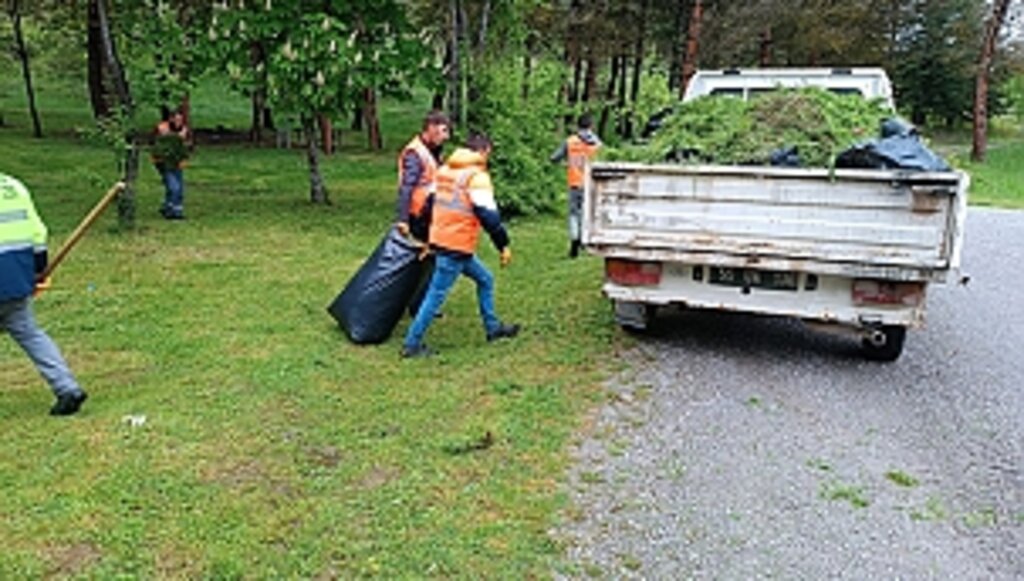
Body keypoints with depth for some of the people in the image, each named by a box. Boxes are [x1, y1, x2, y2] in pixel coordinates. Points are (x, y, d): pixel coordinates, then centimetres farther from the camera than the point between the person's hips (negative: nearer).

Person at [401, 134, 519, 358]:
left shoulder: (444, 170, 14)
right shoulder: (477, 176, -11)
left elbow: (432, 203, 20)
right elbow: (488, 215, -16)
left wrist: (429, 239, 27)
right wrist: (503, 245, -8)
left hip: (440, 238, 9)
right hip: (456, 246, -9)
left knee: (485, 279, 20)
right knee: (436, 294, -3)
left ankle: (493, 327, 29)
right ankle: (412, 344, 3)